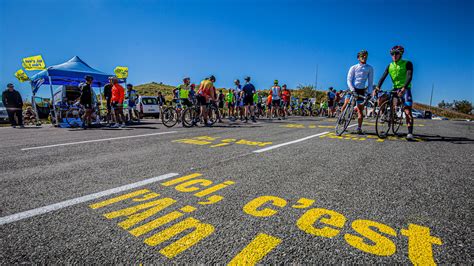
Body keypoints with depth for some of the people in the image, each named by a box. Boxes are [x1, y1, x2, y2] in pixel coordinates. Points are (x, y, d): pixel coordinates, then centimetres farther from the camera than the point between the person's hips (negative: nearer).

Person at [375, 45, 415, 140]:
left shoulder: (407, 64, -5)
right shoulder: (390, 66, 7)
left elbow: (409, 77, -19)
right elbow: (383, 77, -5)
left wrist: (404, 88, -36)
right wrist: (377, 87, -24)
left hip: (405, 89, -4)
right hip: (395, 89, 4)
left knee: (407, 111, -13)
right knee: (380, 100, -19)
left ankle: (410, 133, -15)